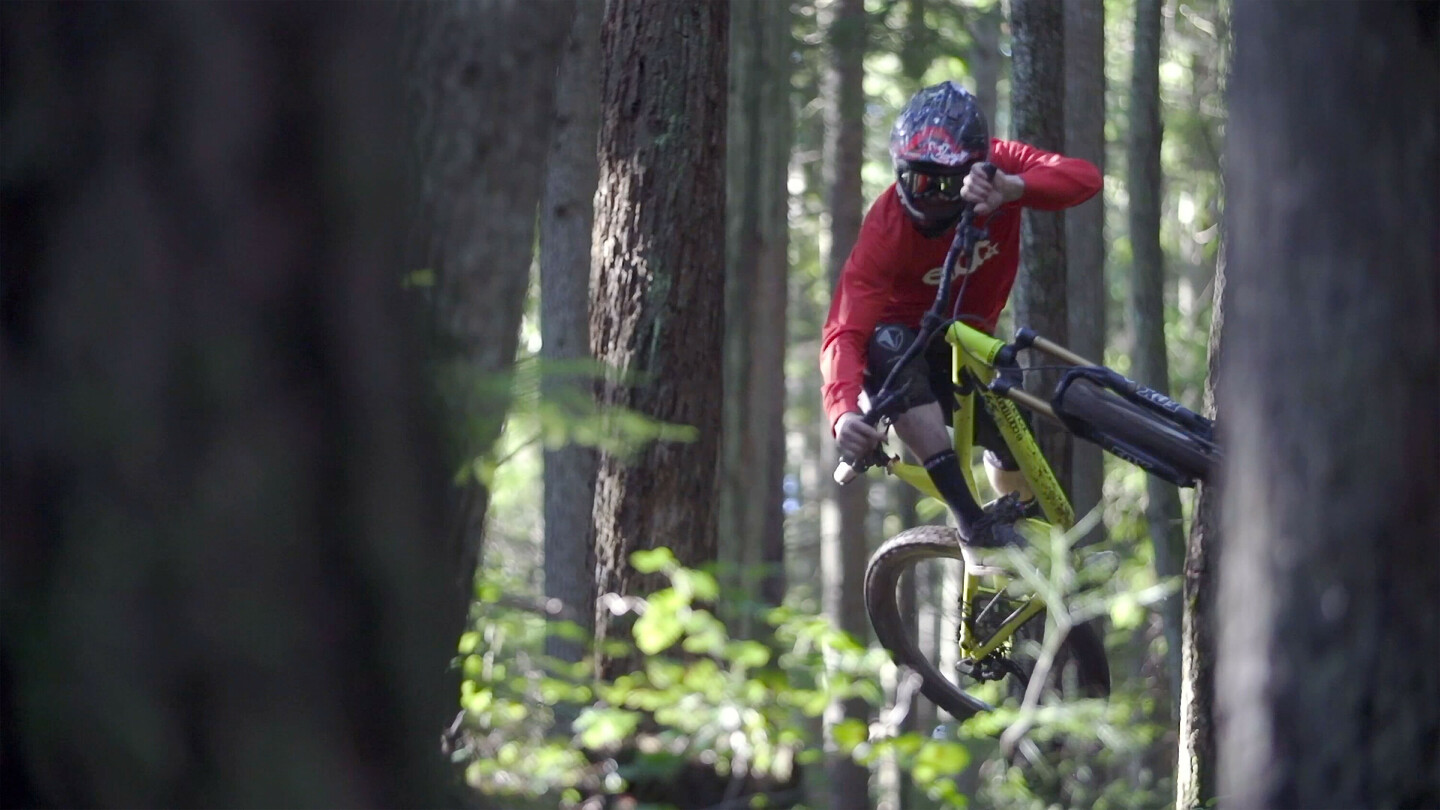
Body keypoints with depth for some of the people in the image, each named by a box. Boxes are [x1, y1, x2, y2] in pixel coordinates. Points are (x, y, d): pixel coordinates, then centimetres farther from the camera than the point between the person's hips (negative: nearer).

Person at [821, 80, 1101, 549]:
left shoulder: (997, 165, -21)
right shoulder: (886, 228, -31)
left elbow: (1085, 178, -37)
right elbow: (845, 330, -41)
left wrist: (1009, 189, -56)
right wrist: (843, 412, -60)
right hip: (904, 334, -3)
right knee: (890, 344, -37)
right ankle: (972, 522, -39)